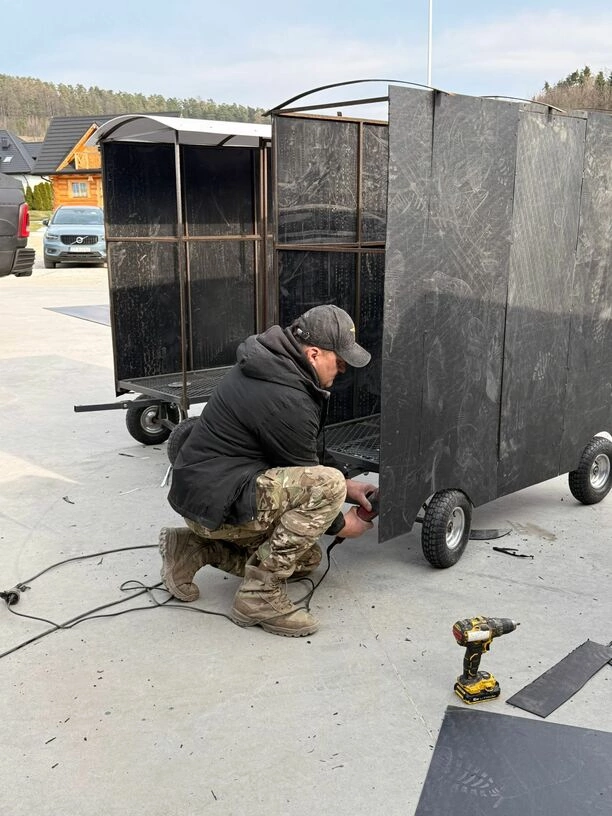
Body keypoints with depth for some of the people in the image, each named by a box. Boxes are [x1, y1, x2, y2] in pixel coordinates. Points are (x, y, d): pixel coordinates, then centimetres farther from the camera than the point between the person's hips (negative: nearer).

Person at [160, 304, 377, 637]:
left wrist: (344, 484, 17)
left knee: (305, 558, 20)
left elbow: (305, 453, 19)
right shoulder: (285, 400, -25)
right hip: (214, 500, -10)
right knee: (327, 485, -25)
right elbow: (307, 477, -12)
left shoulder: (275, 364, 6)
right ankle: (259, 596, -15)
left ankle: (194, 549, 15)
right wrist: (340, 525, 4)